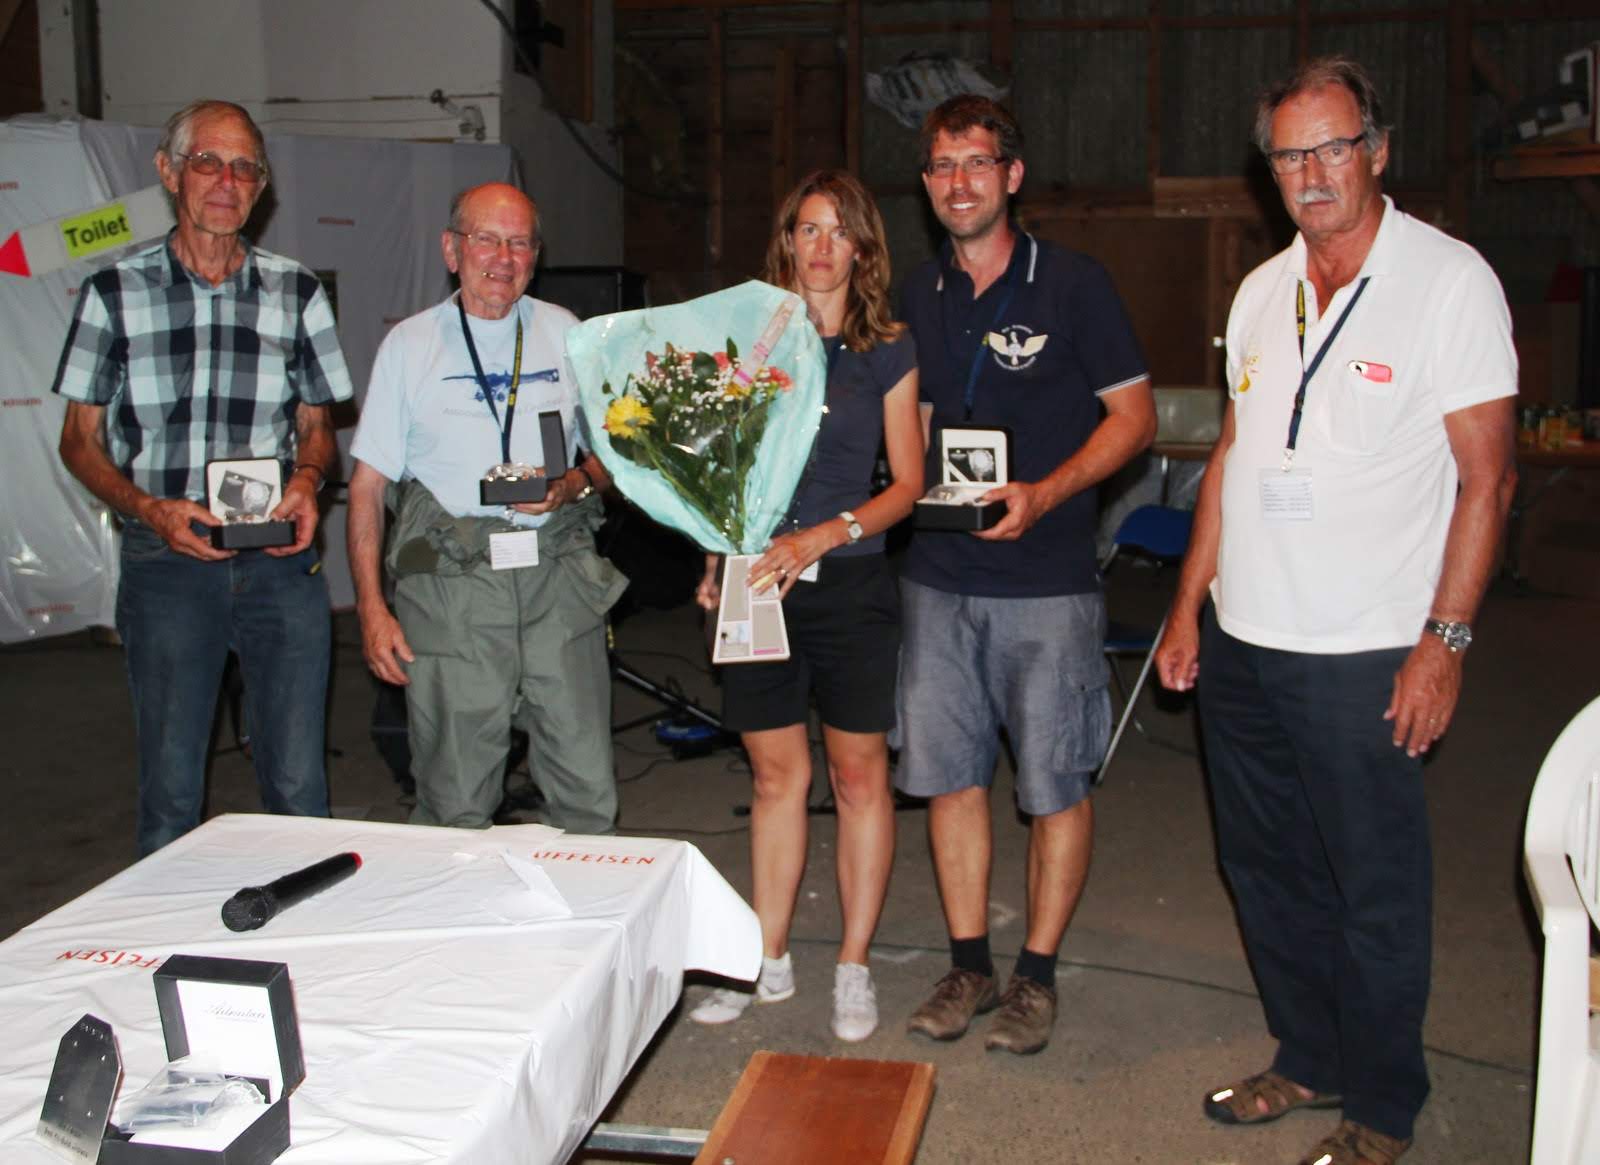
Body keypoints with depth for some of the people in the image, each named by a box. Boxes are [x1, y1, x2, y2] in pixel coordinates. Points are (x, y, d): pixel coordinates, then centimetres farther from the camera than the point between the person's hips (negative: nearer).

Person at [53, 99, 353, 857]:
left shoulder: (296, 293, 9)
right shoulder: (115, 294, 4)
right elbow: (81, 440, 6)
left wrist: (306, 482, -7)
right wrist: (151, 509, -12)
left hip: (280, 560, 1)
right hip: (166, 562, -1)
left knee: (298, 783, 3)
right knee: (169, 789, 5)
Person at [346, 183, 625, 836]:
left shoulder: (565, 333, 13)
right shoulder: (409, 343, 8)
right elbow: (368, 485, 6)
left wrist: (577, 483, -6)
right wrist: (371, 608, -2)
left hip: (558, 578, 2)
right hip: (450, 583, -1)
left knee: (588, 793, 1)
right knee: (455, 805, 0)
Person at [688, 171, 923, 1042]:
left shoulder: (886, 352, 2)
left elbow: (907, 483, 1)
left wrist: (824, 536, -13)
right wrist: (716, 560, -2)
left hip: (849, 580, -2)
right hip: (758, 581, 2)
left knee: (858, 774, 5)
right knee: (775, 773, 10)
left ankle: (853, 968, 17)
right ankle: (769, 960, 22)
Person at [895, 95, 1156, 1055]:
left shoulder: (1073, 283, -4)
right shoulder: (918, 297, 10)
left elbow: (1134, 415, -3)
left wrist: (1044, 494, -16)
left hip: (1048, 576, -4)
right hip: (940, 575, 5)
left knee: (1055, 783, 2)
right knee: (948, 772, 9)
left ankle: (1037, 975, 18)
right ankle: (969, 963, 23)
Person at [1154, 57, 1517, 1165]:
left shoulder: (1449, 279, -8)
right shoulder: (1262, 290, 10)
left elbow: (1488, 475, -9)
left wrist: (1445, 639, -15)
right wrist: (1189, 604, 12)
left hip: (1365, 655, -6)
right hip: (1242, 640, 6)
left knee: (1376, 892, 5)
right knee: (1268, 869, 16)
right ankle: (1309, 1060, 36)